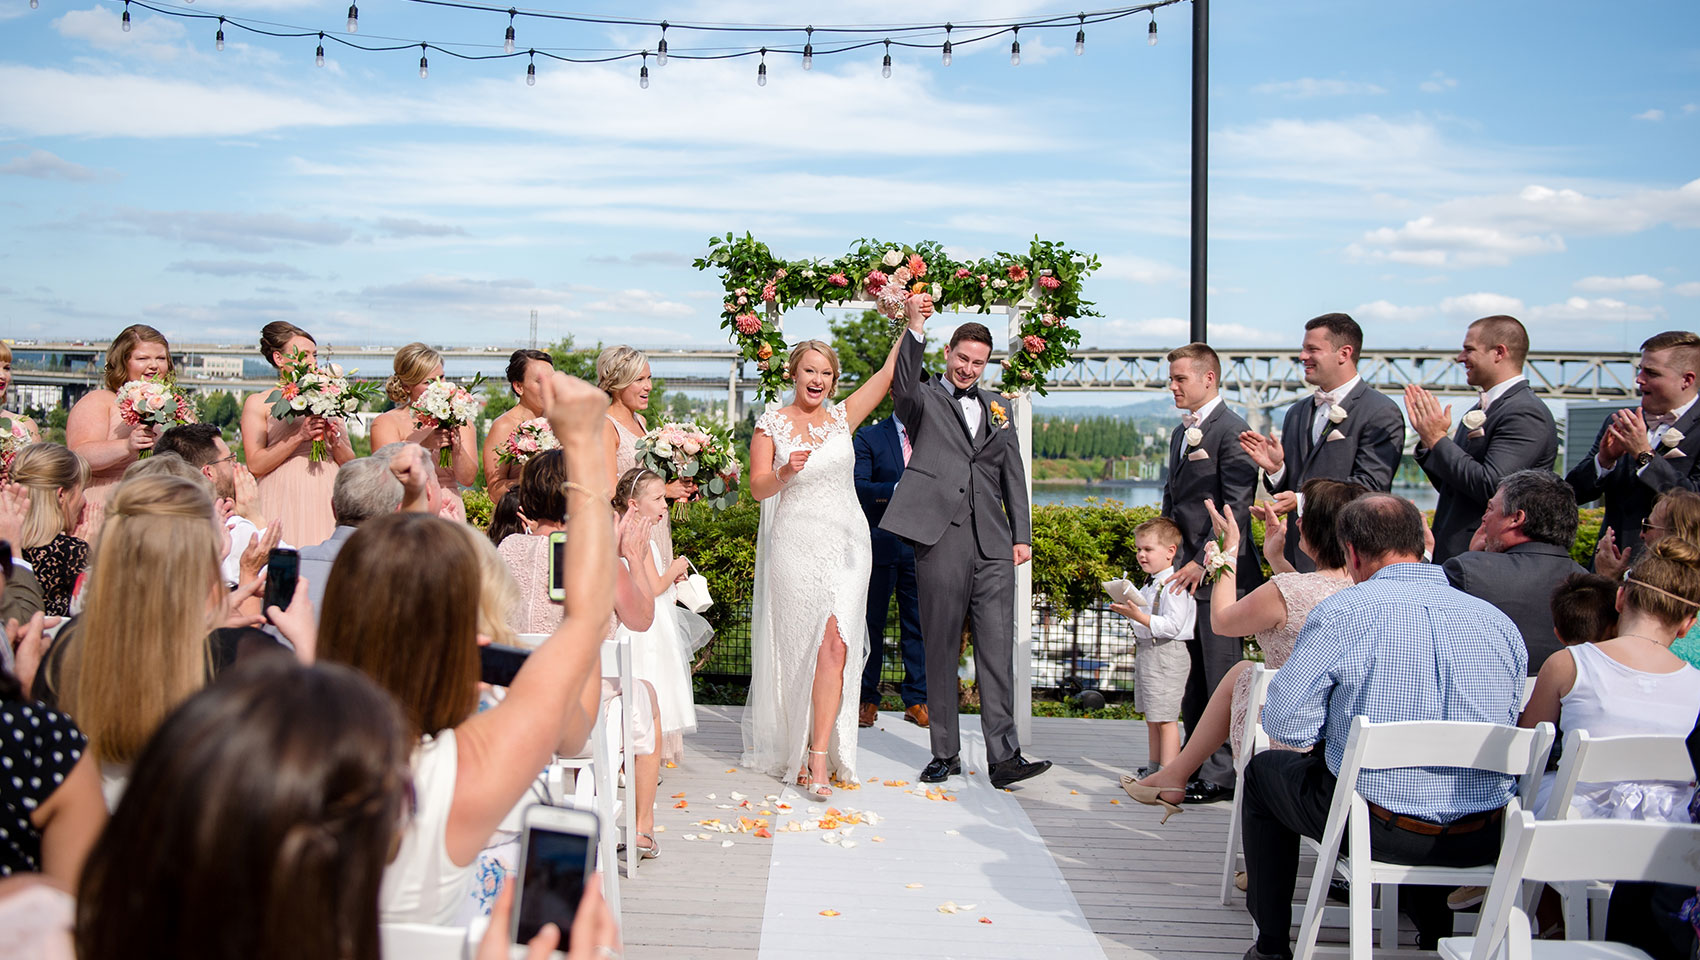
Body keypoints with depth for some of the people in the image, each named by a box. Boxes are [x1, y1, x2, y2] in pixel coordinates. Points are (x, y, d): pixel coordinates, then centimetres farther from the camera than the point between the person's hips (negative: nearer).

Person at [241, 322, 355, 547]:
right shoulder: (258, 403, 6)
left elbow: (350, 464, 13)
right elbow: (255, 465, -6)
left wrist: (335, 442, -6)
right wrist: (299, 437, -13)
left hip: (327, 502, 3)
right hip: (284, 505, -3)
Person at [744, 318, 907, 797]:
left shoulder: (842, 417, 12)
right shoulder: (772, 422, 4)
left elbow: (888, 372, 8)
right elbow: (757, 487, -2)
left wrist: (913, 323, 2)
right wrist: (784, 473, -22)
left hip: (845, 544, 2)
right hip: (795, 546, -2)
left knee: (836, 644, -10)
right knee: (799, 647, 2)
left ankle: (821, 756, -9)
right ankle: (794, 750, 17)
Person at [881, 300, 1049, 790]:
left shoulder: (997, 409, 21)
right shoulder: (925, 400, 8)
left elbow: (1013, 476, 19)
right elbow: (902, 385, -16)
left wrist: (1022, 535, 11)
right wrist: (915, 328, -27)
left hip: (993, 546, 3)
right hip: (941, 539, -3)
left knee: (997, 648, -3)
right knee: (940, 649, 3)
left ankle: (1003, 755, -3)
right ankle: (945, 753, 12)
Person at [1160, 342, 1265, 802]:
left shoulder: (1232, 430, -10)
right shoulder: (1181, 433, 18)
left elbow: (1235, 509, -15)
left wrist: (1205, 560, -17)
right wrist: (1167, 555, 15)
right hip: (1186, 569, 9)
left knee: (1221, 676, -5)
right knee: (1192, 675, 13)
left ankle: (1222, 773, 1)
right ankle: (1194, 762, 22)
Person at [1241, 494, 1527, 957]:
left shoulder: (1342, 612, -12)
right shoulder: (1501, 622, 2)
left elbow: (1286, 725, -10)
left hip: (1383, 828, -5)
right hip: (1484, 841, 5)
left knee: (1264, 771, 24)